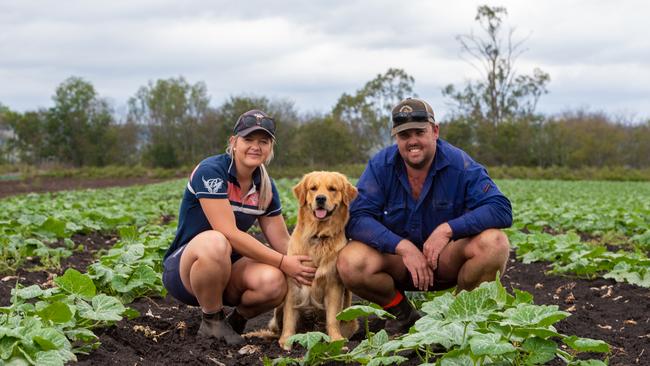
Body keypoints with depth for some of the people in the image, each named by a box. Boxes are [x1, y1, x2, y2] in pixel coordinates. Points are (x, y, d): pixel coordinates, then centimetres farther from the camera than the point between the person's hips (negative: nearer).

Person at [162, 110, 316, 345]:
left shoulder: (265, 186, 1)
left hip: (228, 270, 5)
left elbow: (282, 241, 4)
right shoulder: (210, 171, -19)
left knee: (274, 282, -28)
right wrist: (283, 262, -25)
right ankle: (211, 321, -14)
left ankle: (237, 319, 5)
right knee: (215, 242, -39)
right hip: (184, 268, -5)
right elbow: (229, 233, -25)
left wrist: (305, 270, -11)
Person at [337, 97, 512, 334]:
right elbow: (357, 219, -19)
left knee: (494, 242, -29)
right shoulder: (380, 166, -9)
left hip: (447, 261, 0)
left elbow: (501, 210, -20)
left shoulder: (459, 164, -12)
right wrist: (403, 246, -32)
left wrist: (448, 229, -32)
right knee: (350, 263, -30)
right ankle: (402, 313, 1)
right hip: (395, 258, 1)